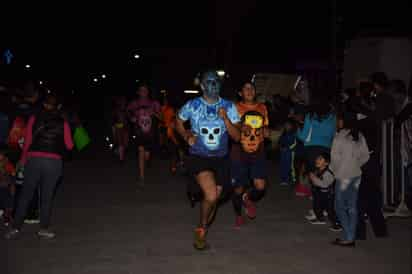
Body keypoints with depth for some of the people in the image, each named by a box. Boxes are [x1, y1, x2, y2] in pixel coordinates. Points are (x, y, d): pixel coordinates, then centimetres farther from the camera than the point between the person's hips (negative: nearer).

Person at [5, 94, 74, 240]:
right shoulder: (63, 122, 6)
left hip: (34, 159, 0)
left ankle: (16, 227, 6)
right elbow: (69, 145, 7)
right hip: (54, 162, 0)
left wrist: (23, 160, 15)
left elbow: (27, 142, 5)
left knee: (25, 194, 7)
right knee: (47, 196, 7)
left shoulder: (34, 118, 6)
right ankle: (44, 228, 8)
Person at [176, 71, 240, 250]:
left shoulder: (229, 107, -2)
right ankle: (201, 229, 4)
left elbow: (237, 137, -5)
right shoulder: (192, 105, -5)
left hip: (220, 159, 3)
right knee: (211, 196, -24)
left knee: (213, 200, 13)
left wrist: (225, 119, -20)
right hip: (198, 158, -3)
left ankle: (201, 234, 39)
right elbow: (178, 122, 14)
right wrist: (187, 137, -4)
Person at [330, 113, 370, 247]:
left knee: (340, 207, 1)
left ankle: (348, 238, -2)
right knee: (352, 207, 9)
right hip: (356, 175, 6)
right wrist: (356, 165, 14)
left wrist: (335, 169, 6)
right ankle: (352, 237, 12)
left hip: (344, 175, -6)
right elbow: (365, 156, 8)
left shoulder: (339, 137, -12)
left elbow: (335, 157, -10)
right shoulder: (360, 136, 5)